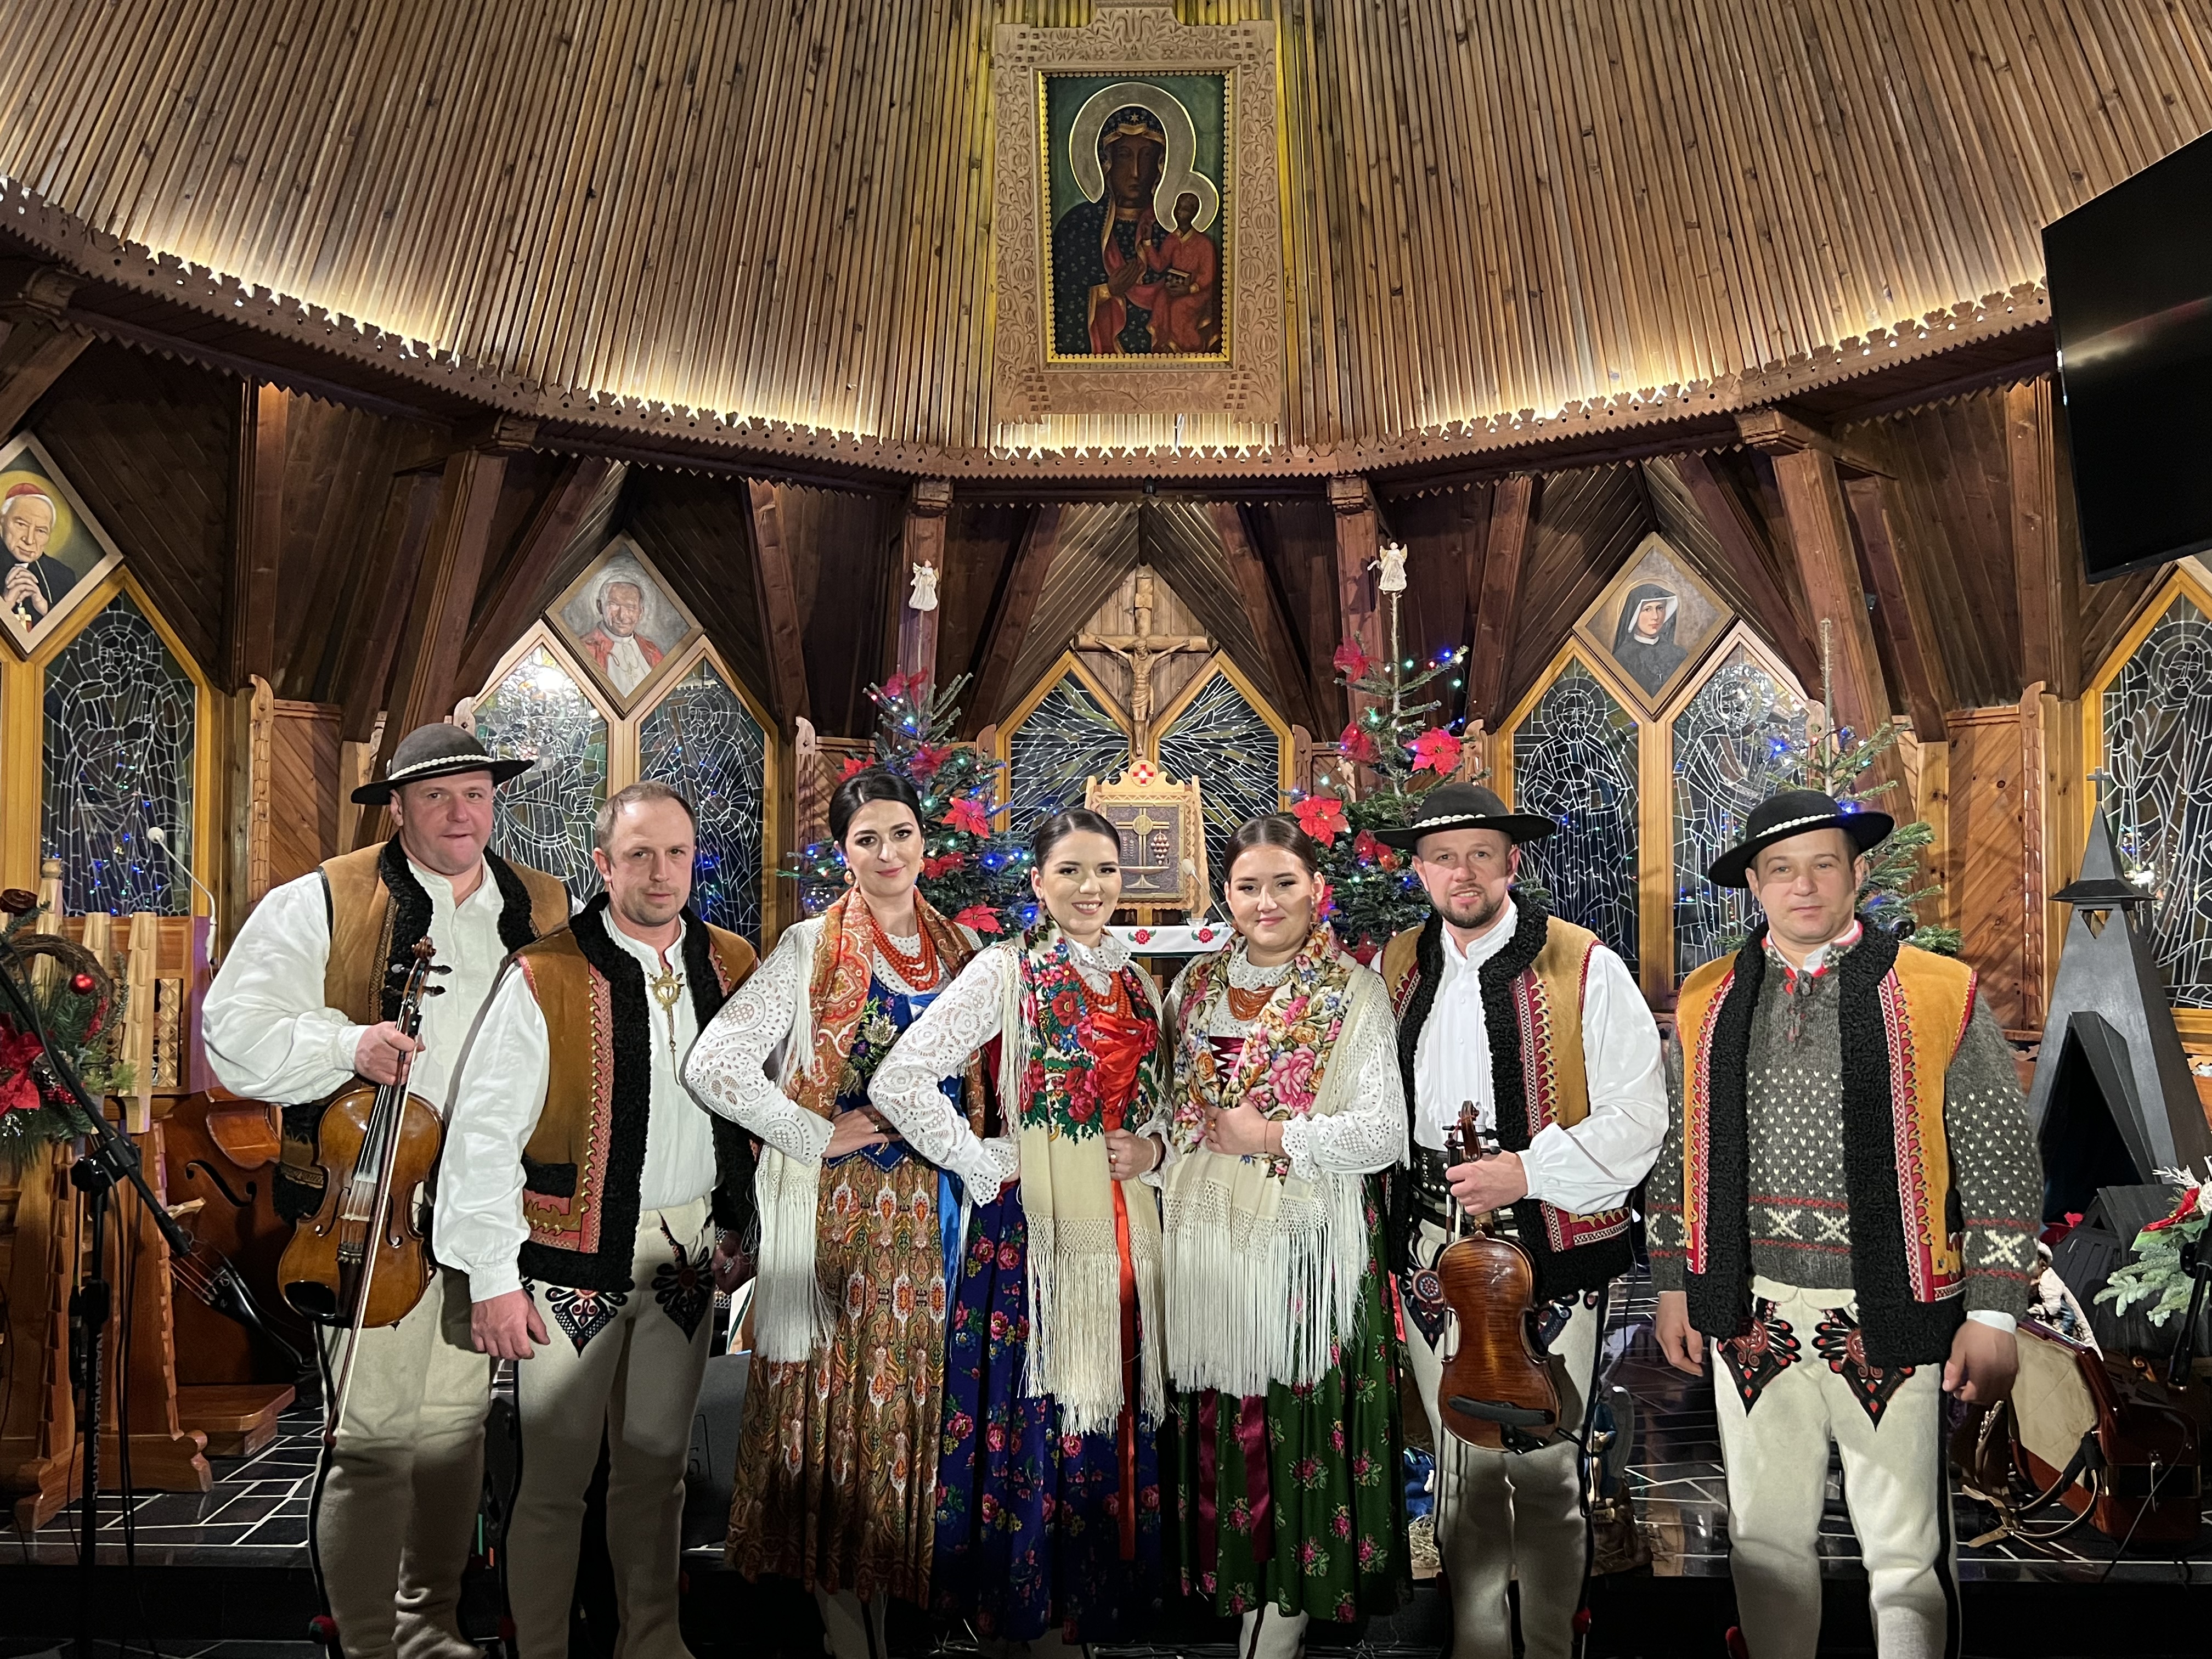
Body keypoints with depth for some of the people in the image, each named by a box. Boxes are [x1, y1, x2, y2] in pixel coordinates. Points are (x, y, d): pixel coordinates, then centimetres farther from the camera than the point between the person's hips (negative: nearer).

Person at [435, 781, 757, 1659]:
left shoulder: (733, 966, 3)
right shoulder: (543, 978, -11)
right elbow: (484, 1133, -10)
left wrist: (740, 1230, 10)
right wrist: (493, 1278, -12)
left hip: (690, 1254, 4)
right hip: (577, 1255, -4)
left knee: (656, 1459, 16)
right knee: (557, 1471, 6)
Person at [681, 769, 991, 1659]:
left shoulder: (957, 949, 8)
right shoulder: (813, 949, -6)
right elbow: (713, 1064, -15)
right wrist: (820, 1137, -13)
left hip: (930, 1206, 4)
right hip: (840, 1208, -4)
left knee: (909, 1386, 9)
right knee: (838, 1388, 2)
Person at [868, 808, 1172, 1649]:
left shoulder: (1136, 981, 10)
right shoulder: (1006, 970, -8)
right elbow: (898, 1082, -16)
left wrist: (1152, 1147, -1)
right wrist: (986, 1164, -13)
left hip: (1126, 1224, 6)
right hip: (1034, 1225, -5)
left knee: (1120, 1413, 12)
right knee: (1038, 1414, 3)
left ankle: (1107, 1596, 30)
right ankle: (1033, 1612, 22)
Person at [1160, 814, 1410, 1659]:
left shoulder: (1353, 994, -4)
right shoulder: (1196, 985, 10)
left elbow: (1385, 1134, -9)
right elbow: (1166, 1106, 20)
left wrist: (1272, 1135, -14)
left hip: (1305, 1242, -4)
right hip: (1208, 1240, 4)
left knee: (1296, 1422, 2)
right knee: (1217, 1423, 9)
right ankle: (1229, 1579, 28)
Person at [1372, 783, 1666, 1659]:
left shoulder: (1584, 968, -7)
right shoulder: (1398, 966, 7)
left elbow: (1636, 1117, -9)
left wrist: (1526, 1170, -18)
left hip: (1547, 1252, -4)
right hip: (1431, 1253, 4)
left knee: (1543, 1471, 5)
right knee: (1461, 1466, 15)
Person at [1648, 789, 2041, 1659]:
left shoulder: (1940, 997, -2)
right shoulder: (1707, 1004, 7)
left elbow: (2003, 1163, -1)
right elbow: (1675, 1154, 13)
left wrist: (1992, 1314, -4)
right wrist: (1674, 1285, 12)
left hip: (1890, 1324, -3)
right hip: (1749, 1319, 3)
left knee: (1905, 1556, 7)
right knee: (1765, 1540, 15)